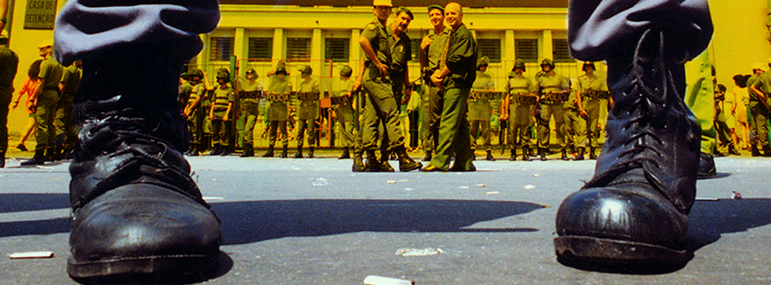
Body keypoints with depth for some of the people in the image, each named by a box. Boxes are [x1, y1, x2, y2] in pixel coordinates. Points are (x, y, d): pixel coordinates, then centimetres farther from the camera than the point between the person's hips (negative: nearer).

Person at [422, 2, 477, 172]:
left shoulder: (464, 34, -6)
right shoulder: (453, 35, 24)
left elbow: (457, 60, -16)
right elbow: (445, 61, 21)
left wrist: (441, 75, -6)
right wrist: (435, 74, 2)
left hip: (457, 83, -10)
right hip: (451, 84, 10)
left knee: (448, 123, -13)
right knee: (460, 125, 10)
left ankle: (440, 161, -15)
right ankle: (465, 162, 14)